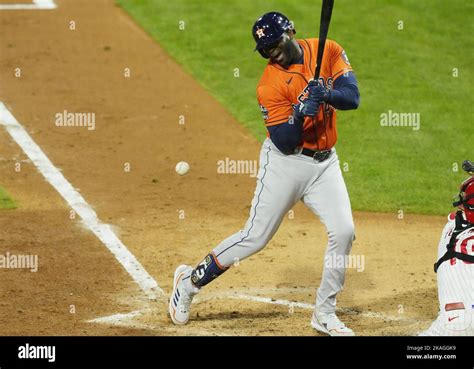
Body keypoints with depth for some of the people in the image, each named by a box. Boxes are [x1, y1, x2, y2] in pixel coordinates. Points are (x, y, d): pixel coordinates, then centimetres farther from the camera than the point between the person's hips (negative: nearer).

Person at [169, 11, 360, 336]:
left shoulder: (328, 51, -3)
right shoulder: (270, 85, -14)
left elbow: (352, 97, -11)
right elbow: (284, 142, -18)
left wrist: (325, 94, -30)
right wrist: (301, 113, -34)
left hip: (325, 163, 4)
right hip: (285, 163, -4)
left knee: (344, 231, -8)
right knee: (255, 237, -5)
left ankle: (325, 314, 6)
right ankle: (190, 280, 14)